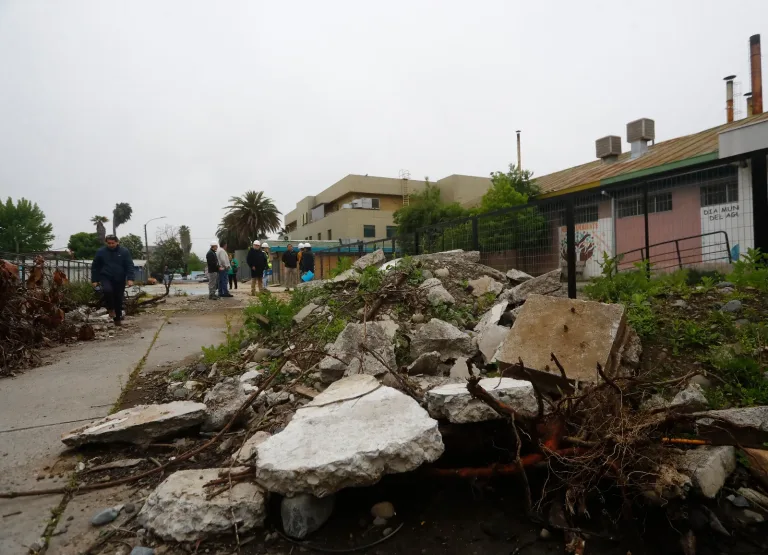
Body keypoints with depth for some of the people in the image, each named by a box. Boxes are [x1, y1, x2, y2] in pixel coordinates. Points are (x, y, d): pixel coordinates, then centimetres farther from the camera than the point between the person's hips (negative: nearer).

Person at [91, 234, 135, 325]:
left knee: (119, 299, 6)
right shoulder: (100, 252, 0)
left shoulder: (124, 251, -3)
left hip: (120, 279, 1)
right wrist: (94, 280, 1)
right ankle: (110, 308, -4)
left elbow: (129, 266, -5)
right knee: (107, 290, -30)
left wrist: (130, 279, -16)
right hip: (106, 278, -1)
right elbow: (95, 267, 6)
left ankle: (117, 319, 20)